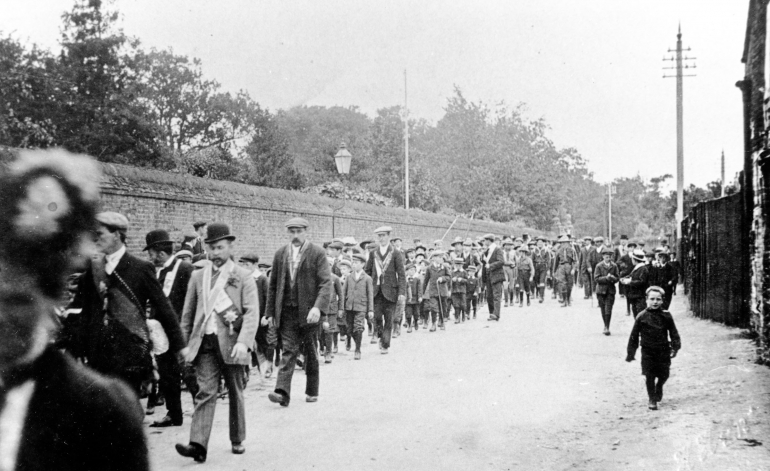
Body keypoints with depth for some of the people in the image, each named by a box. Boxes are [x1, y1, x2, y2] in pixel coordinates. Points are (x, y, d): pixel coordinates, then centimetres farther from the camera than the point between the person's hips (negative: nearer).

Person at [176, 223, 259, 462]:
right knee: (205, 393, -7)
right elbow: (188, 313, 14)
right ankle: (198, 444, -14)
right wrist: (184, 343, 10)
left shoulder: (243, 277, -1)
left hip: (231, 343, -2)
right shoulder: (197, 276, 10)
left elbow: (252, 313, -9)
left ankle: (237, 441, 24)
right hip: (204, 343, 2)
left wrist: (243, 342, -22)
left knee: (235, 394, 10)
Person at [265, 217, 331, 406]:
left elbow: (326, 283, -12)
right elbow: (273, 285, 12)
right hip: (287, 311, 2)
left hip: (308, 311, -2)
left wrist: (318, 307, -25)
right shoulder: (280, 254, 8)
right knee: (288, 350, -5)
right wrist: (270, 312, 9)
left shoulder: (317, 253, -4)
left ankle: (312, 391, 23)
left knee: (310, 351, 9)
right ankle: (282, 392, -13)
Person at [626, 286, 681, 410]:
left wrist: (675, 347, -6)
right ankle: (652, 399, 13)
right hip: (647, 351, -2)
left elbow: (673, 332, 4)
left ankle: (659, 387, 42)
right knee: (649, 376, -2)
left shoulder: (666, 316, -4)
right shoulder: (642, 317, -7)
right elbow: (634, 335, -2)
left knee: (664, 374, 9)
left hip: (663, 350, 2)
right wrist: (631, 352, -1)